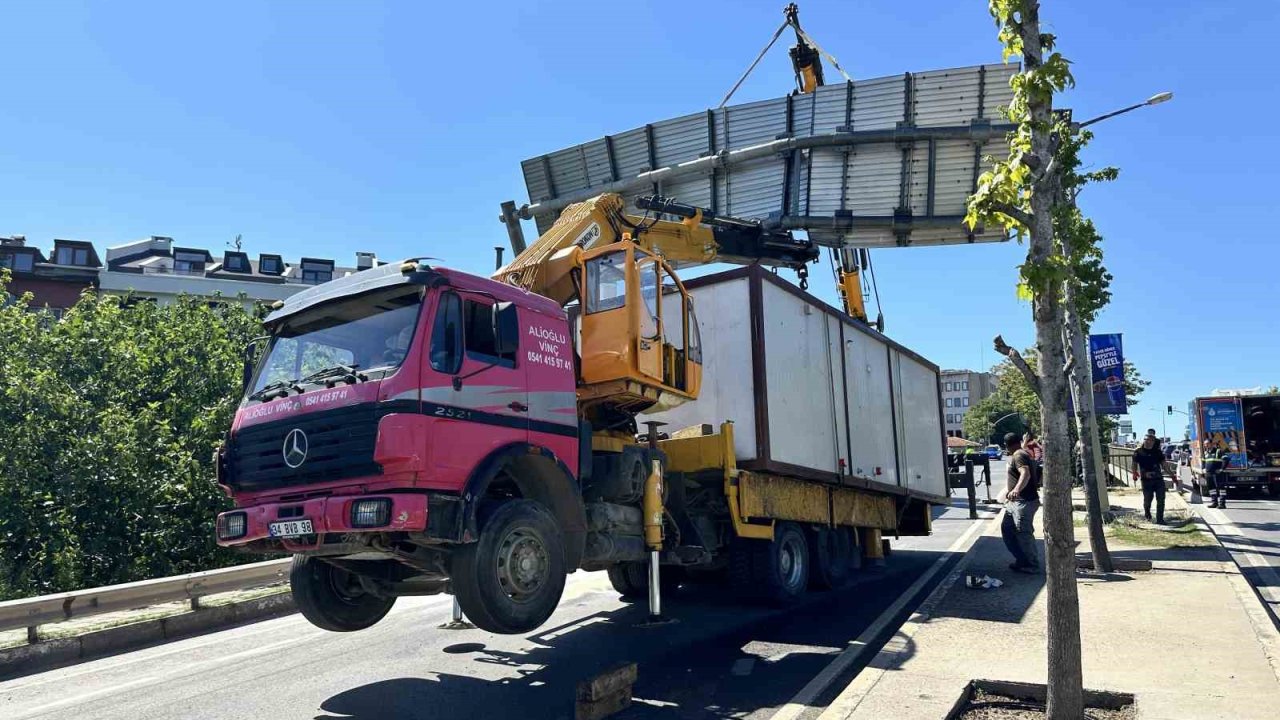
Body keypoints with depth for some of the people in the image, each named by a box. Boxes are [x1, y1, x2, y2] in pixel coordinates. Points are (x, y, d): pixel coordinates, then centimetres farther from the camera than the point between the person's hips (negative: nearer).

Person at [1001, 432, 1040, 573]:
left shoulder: (1018, 455, -15)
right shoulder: (1024, 453, 17)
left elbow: (1026, 474, -32)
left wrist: (1016, 489, -48)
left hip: (1025, 502, -11)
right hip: (1015, 502, 11)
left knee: (1023, 533, -5)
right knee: (1006, 527, 13)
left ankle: (1032, 565, 6)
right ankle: (1022, 560, 21)